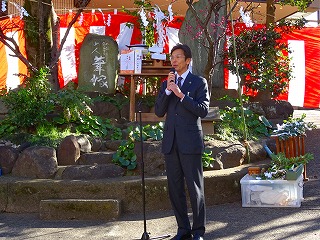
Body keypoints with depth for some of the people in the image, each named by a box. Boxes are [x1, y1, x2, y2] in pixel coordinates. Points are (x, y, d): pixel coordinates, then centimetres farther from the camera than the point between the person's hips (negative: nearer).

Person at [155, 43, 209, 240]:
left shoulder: (199, 82, 2)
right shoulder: (166, 83, 15)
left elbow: (203, 110, -10)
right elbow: (159, 112, 6)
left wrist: (181, 95, -15)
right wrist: (167, 90, -6)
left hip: (190, 142, -5)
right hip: (171, 142, 5)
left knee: (195, 188, -2)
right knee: (175, 188, 8)